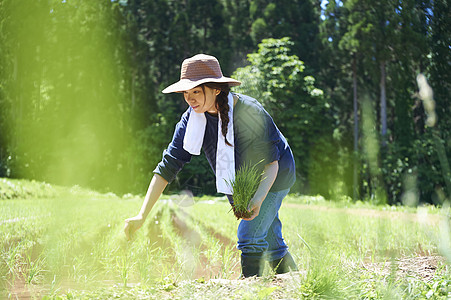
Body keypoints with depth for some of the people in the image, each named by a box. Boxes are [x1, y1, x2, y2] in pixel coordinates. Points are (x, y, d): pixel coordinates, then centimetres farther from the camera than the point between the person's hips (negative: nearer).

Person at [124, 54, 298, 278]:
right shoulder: (192, 118, -18)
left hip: (271, 178, -5)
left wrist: (258, 198, -42)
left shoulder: (250, 112, -32)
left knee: (249, 237, -21)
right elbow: (168, 164, -19)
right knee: (271, 243, 15)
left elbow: (271, 162, -23)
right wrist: (142, 215, -25)